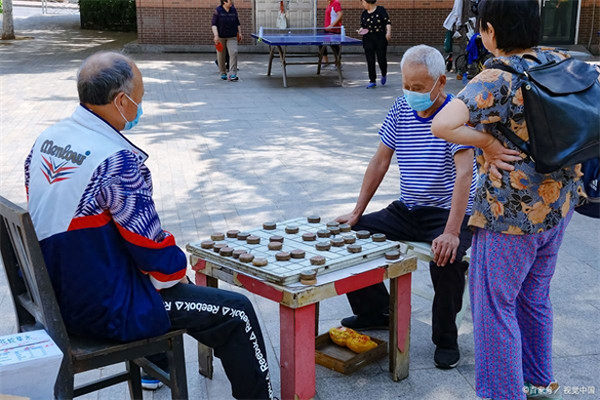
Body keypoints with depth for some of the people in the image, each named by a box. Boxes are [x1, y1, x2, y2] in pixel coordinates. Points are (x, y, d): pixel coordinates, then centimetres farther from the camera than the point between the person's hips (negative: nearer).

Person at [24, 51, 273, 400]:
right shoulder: (117, 160, -25)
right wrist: (177, 272, 3)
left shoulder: (45, 140, 1)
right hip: (106, 310, -9)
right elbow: (153, 247, -21)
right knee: (237, 313, -1)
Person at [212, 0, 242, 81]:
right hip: (220, 37, -2)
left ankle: (232, 74, -18)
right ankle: (223, 73, 27)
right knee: (221, 56, 6)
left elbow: (237, 23, 15)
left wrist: (239, 33, 12)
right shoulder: (217, 11, -7)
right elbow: (213, 24, -9)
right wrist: (216, 35, -19)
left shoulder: (233, 10, 5)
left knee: (234, 53, -16)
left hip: (232, 37, 2)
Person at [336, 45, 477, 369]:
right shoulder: (401, 108, 4)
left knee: (445, 260, -35)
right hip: (407, 210, 7)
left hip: (449, 213, -6)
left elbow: (464, 174, -26)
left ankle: (446, 338, -7)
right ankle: (375, 312, 17)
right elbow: (380, 161, 8)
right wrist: (357, 212, 2)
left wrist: (451, 232, -37)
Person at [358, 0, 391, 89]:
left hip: (380, 39, -3)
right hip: (368, 40, 3)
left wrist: (388, 32, -21)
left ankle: (384, 75, 27)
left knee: (382, 59, -3)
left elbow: (388, 22, -6)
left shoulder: (380, 10, -4)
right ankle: (372, 81, 7)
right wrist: (361, 30, -2)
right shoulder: (364, 14, 9)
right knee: (370, 61, 0)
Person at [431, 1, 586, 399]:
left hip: (510, 213, -8)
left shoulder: (496, 80, -22)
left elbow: (442, 125, -36)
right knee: (535, 297, 23)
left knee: (495, 305, 7)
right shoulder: (562, 63, 0)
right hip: (559, 204, 8)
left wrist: (488, 142, -21)